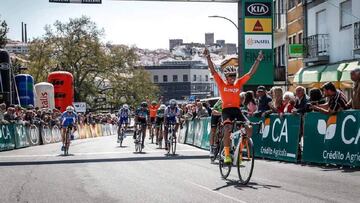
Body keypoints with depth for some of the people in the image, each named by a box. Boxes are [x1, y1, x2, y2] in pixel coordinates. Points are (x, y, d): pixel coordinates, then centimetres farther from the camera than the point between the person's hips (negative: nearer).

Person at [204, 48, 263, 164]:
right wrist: (208, 57, -9)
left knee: (248, 128, -16)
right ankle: (227, 155, -23)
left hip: (237, 109, 3)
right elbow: (213, 71, 0)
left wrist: (258, 60, 7)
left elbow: (251, 73, 12)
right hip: (226, 110, -3)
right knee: (228, 128, -29)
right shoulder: (221, 84, 7)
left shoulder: (239, 83, 13)